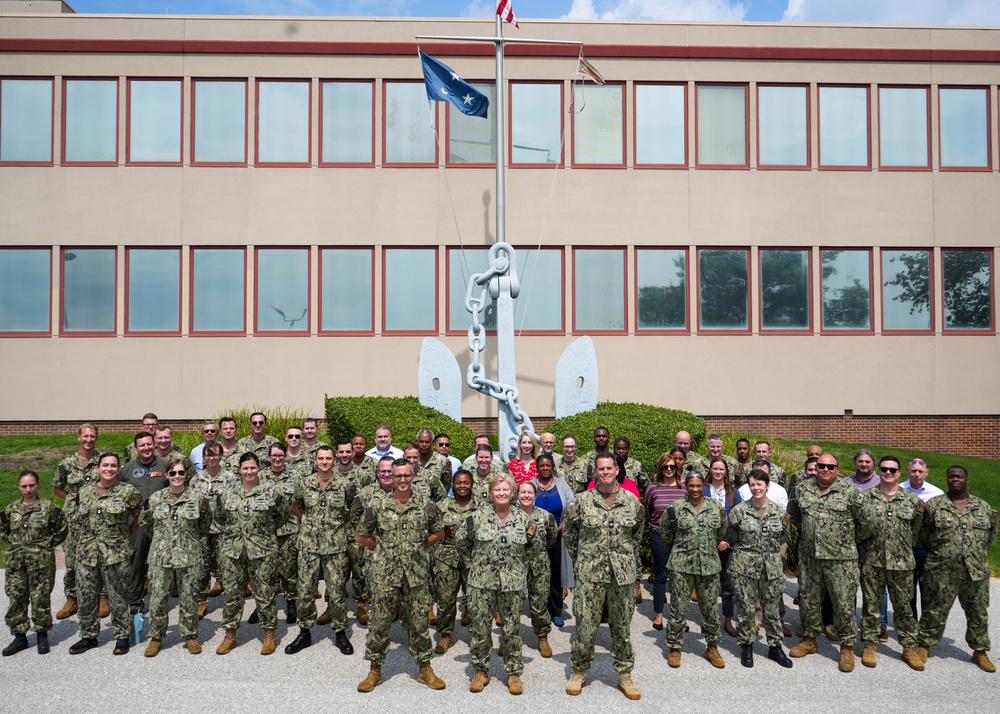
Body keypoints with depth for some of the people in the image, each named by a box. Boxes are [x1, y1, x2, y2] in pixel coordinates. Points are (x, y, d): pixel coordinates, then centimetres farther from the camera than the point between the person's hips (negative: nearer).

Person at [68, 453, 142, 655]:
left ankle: (122, 636, 16)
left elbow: (138, 518, 4)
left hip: (116, 554, -4)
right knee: (86, 597, 11)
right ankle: (88, 636, 27)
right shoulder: (84, 492, 8)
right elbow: (77, 519, 18)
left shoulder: (129, 492, -5)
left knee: (118, 597, 3)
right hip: (86, 553, 4)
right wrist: (87, 540, 12)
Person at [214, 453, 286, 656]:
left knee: (264, 593, 2)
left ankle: (269, 635, 16)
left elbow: (283, 514, 5)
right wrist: (233, 531, 10)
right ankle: (230, 635, 23)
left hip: (262, 551, -3)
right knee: (231, 593, 8)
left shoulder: (270, 491, -4)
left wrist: (267, 530, 6)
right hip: (232, 551, 3)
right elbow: (219, 517, 19)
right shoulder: (228, 494, 6)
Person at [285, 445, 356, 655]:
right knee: (306, 590, 7)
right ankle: (304, 632, 23)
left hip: (336, 546, -1)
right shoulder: (304, 483, 0)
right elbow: (295, 506, 16)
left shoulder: (345, 485, -4)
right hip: (309, 545, 2)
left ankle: (340, 633, 18)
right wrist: (308, 522, 7)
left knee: (337, 591, 4)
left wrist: (343, 523, 4)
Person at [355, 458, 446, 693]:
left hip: (417, 574, 1)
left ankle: (425, 669, 23)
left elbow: (439, 532, 14)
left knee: (419, 623, 9)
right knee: (380, 623, 6)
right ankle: (375, 670, 22)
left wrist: (419, 547, 5)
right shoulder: (377, 505, -1)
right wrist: (384, 549, 4)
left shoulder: (425, 505, 1)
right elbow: (362, 537, 8)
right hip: (385, 574, 0)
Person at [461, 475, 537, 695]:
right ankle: (481, 671, 23)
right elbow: (463, 543, 8)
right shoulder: (478, 517, -3)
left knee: (512, 629, 8)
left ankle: (513, 673, 22)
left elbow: (530, 548, 15)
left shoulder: (523, 518, 0)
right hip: (482, 581, 0)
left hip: (513, 582, 0)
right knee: (480, 627, 7)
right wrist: (479, 560, 7)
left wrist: (517, 564, 9)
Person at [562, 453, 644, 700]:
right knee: (585, 624, 3)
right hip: (590, 573, -1)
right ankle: (579, 672, 20)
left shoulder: (632, 501, 1)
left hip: (623, 574, 1)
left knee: (622, 626, 10)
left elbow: (637, 532, 17)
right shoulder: (582, 500, -4)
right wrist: (579, 558, 9)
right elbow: (568, 530, 9)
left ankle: (625, 675, 24)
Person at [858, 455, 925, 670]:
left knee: (903, 606, 10)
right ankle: (870, 645, 19)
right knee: (871, 604, 7)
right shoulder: (865, 497, 1)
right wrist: (864, 548, 1)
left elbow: (916, 530, 12)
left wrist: (904, 550, 9)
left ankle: (909, 648, 23)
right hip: (871, 561, 0)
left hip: (901, 563, 1)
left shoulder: (912, 500, 3)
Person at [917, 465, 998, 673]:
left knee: (979, 614, 12)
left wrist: (978, 556, 14)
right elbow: (923, 533, 5)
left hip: (976, 572, 3)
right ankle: (925, 644, 20)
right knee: (935, 611, 5)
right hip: (942, 572, -2)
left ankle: (980, 651, 28)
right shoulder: (934, 505, -2)